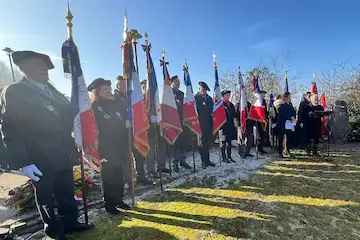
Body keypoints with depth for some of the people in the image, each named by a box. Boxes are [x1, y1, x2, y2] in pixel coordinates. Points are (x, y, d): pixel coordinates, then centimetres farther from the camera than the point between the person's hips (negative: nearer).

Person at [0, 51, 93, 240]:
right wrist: (23, 162, -16)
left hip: (63, 157, 6)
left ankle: (70, 222, 36)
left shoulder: (53, 91, 12)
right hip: (40, 161, -5)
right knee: (45, 197, 14)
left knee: (67, 194, 17)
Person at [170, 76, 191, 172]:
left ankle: (182, 160, 19)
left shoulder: (181, 94, 19)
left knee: (183, 140, 6)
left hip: (181, 120, 5)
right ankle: (175, 162, 7)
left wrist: (184, 118, 10)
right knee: (175, 141, -3)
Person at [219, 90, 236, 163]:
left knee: (229, 141, 11)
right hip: (223, 126, -7)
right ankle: (224, 157, 8)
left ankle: (229, 156, 20)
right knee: (223, 142, 0)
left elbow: (234, 114, 22)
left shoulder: (231, 104, 17)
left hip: (230, 126, 7)